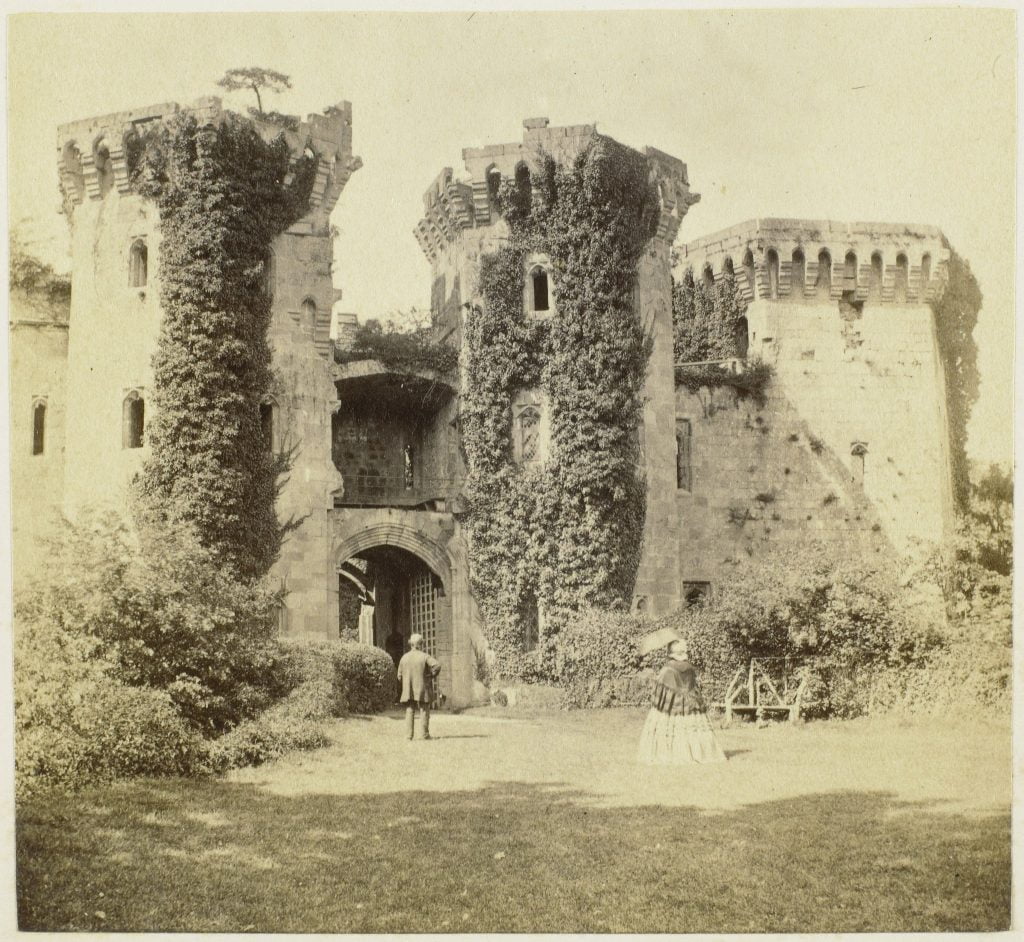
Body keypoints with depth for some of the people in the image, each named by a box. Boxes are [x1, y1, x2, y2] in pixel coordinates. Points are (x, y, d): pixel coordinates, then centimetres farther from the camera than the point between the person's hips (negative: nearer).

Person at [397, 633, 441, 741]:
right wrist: (432, 676, -5)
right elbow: (437, 666, -20)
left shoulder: (404, 657, 5)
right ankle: (425, 734, 5)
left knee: (409, 712, 6)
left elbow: (400, 676, 7)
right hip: (422, 689, -3)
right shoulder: (424, 656, -7)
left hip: (408, 691, 3)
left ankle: (409, 734, -2)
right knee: (424, 711, 5)